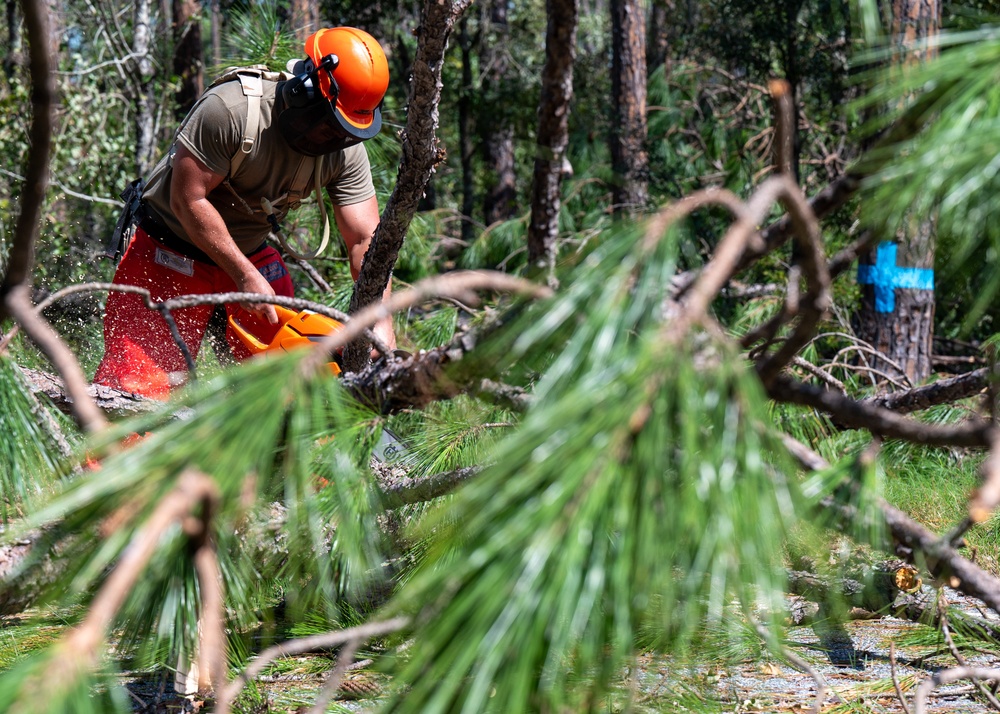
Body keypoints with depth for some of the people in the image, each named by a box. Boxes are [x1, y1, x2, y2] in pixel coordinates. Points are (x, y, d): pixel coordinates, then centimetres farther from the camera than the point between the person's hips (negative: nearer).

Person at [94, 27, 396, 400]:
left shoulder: (346, 151, -14)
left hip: (250, 253, 5)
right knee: (135, 382, -14)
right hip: (171, 254, -5)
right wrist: (245, 278, -26)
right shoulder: (230, 109, -30)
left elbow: (365, 239, -16)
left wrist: (381, 320, -31)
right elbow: (189, 201, -26)